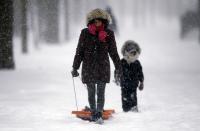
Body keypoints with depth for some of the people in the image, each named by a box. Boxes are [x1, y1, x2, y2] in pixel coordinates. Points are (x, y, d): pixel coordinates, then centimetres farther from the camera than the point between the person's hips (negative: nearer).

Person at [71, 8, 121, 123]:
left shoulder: (109, 34, 2)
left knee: (101, 92, 0)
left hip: (103, 67, 0)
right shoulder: (85, 33, 0)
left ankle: (99, 114, 3)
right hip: (88, 68, 0)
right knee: (91, 93, 3)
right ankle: (94, 113, 4)